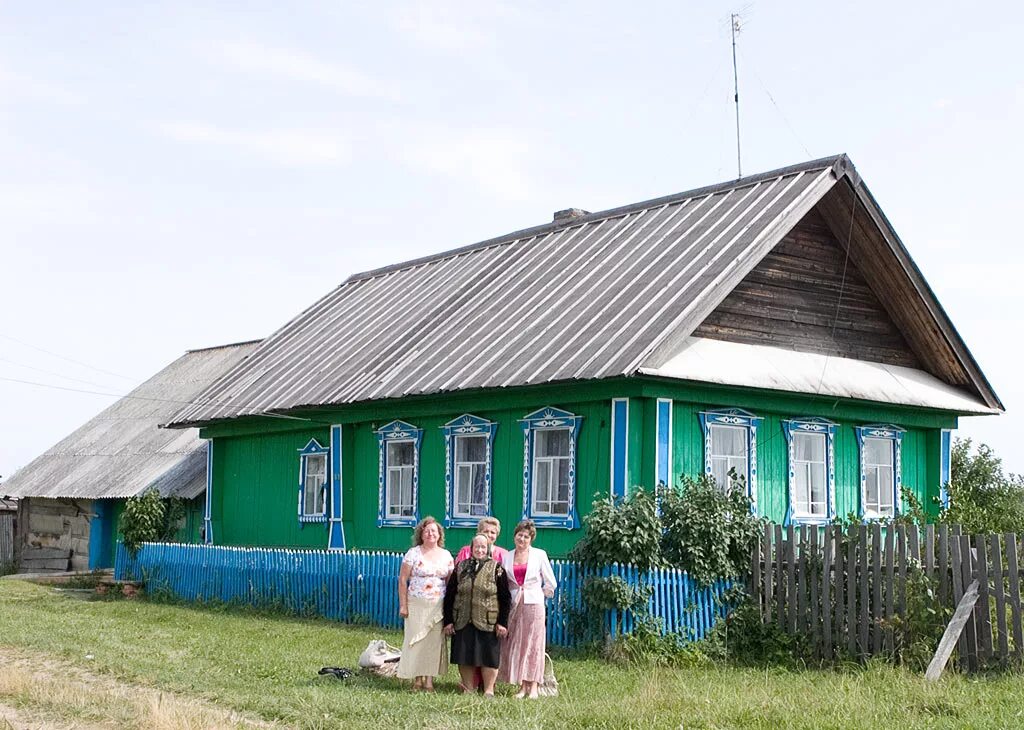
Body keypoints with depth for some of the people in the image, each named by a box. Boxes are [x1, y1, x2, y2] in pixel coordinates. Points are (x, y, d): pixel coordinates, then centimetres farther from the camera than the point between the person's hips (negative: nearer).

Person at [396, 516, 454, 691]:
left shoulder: (446, 555, 9)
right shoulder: (413, 553, -1)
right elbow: (402, 580, -2)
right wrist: (403, 605, -7)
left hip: (438, 605, 2)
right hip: (416, 605, -2)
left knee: (434, 641, 2)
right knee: (415, 640, -2)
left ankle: (429, 680, 8)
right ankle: (417, 679, 8)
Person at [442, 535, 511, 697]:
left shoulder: (497, 569, 1)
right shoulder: (461, 568, 8)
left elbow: (505, 598, -1)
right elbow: (449, 595, 8)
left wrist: (502, 622, -8)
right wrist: (448, 621, 2)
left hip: (488, 623, -3)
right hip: (462, 622, 3)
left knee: (489, 656, 0)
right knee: (464, 656, 6)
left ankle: (489, 690, 10)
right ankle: (468, 689, 16)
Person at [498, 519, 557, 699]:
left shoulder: (539, 555, 2)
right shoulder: (507, 557, 8)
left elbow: (550, 583, 7)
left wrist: (540, 595, 8)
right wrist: (512, 596, 6)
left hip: (533, 603, -3)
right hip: (514, 604, 3)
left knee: (533, 644, -3)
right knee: (516, 644, 1)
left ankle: (533, 687, -1)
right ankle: (522, 687, 6)